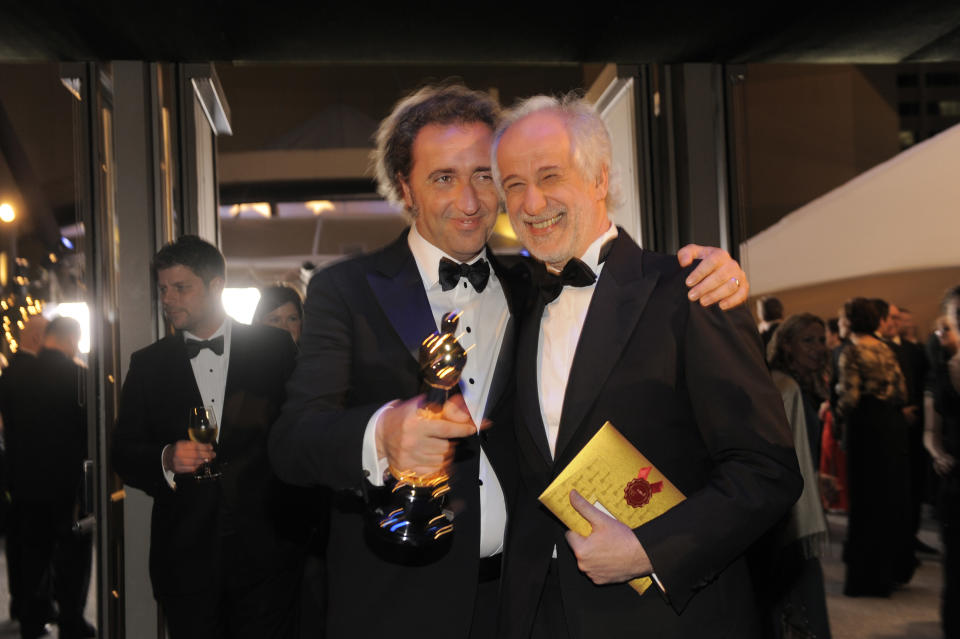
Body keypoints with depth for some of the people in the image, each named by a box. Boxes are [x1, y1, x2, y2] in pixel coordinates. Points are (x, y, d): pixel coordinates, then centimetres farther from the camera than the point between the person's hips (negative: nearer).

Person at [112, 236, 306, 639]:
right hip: (185, 556, 2)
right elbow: (123, 454, 5)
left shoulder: (274, 347, 3)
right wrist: (166, 459, -14)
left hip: (265, 549, -1)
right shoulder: (147, 364, 9)